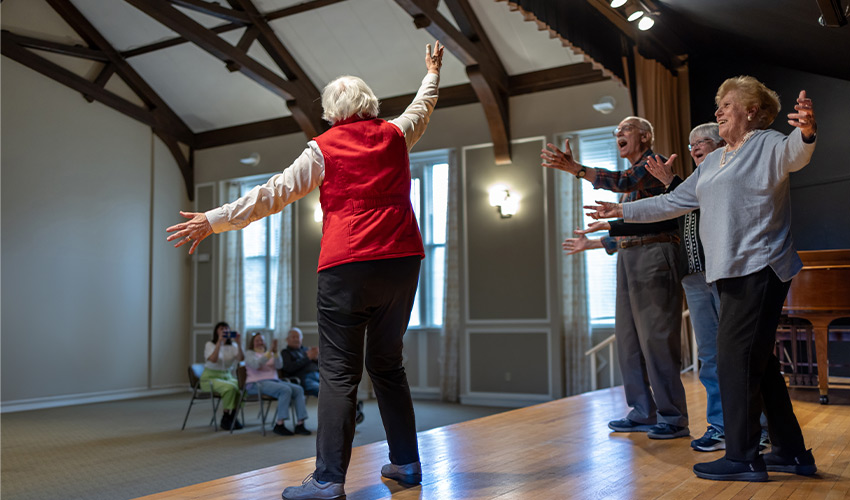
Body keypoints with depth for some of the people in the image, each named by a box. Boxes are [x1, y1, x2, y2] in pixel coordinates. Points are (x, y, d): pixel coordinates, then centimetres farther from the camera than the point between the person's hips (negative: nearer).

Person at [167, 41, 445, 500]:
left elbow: (271, 195, -1)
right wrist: (432, 73, 54)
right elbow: (422, 108, 34)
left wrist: (213, 221, 4)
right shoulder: (394, 135, 13)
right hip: (400, 262, 5)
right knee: (387, 365, 16)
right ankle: (405, 463, 20)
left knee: (339, 373, -4)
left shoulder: (323, 149, 3)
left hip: (346, 268, -4)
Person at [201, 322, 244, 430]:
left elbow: (241, 358, -11)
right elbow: (213, 359, -23)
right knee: (230, 388, -34)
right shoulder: (210, 345, -2)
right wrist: (219, 341, -27)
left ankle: (231, 416, -10)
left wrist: (238, 342, -21)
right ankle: (226, 416, -14)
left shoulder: (232, 346, 8)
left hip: (227, 376, 4)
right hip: (210, 377, -4)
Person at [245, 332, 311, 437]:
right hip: (257, 384, -6)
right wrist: (270, 351, -19)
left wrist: (275, 351, -14)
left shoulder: (271, 355, 22)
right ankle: (279, 425, -32)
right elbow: (255, 365, -15)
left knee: (298, 389, -19)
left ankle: (299, 425, -25)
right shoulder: (249, 353, 8)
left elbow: (279, 365, 1)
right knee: (285, 390, -32)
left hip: (274, 381, 6)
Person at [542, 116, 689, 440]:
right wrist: (591, 244, 34)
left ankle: (673, 417, -4)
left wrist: (574, 168, -31)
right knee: (628, 338, 8)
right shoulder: (634, 175, 26)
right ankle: (643, 413, 14)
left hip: (653, 255, -10)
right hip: (628, 258, 10)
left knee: (656, 338, -10)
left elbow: (623, 182, -23)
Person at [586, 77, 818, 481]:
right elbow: (675, 202, 26)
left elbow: (794, 154, -27)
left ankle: (742, 457, 0)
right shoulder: (713, 161, 21)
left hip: (758, 269, -9)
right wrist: (622, 211, 25)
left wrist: (805, 133, -49)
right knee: (757, 362, 11)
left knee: (736, 359, -9)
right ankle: (791, 452, 20)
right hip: (732, 272, 9)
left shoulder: (768, 145, -3)